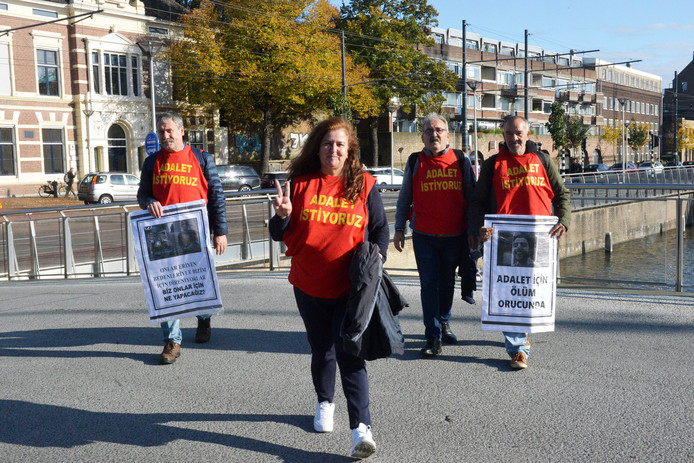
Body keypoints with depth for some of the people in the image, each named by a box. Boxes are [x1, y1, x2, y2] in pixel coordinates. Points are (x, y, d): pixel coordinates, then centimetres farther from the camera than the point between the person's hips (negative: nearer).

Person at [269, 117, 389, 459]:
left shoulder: (364, 185, 0)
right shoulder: (299, 183, 1)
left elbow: (380, 229, 7)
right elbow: (279, 235, 3)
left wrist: (376, 257, -11)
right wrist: (282, 216, -18)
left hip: (350, 288, -2)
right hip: (308, 286, 2)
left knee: (349, 354, -9)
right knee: (321, 350, 17)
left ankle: (361, 428, -8)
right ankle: (325, 403, 41)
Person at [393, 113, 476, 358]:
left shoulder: (461, 161, 5)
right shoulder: (415, 162, 5)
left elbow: (471, 197, 9)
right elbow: (404, 197, 11)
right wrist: (399, 229, 8)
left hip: (454, 235, 1)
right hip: (424, 235, -1)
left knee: (447, 283, 13)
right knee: (429, 284, -3)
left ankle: (443, 323, 34)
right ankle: (433, 337, 1)